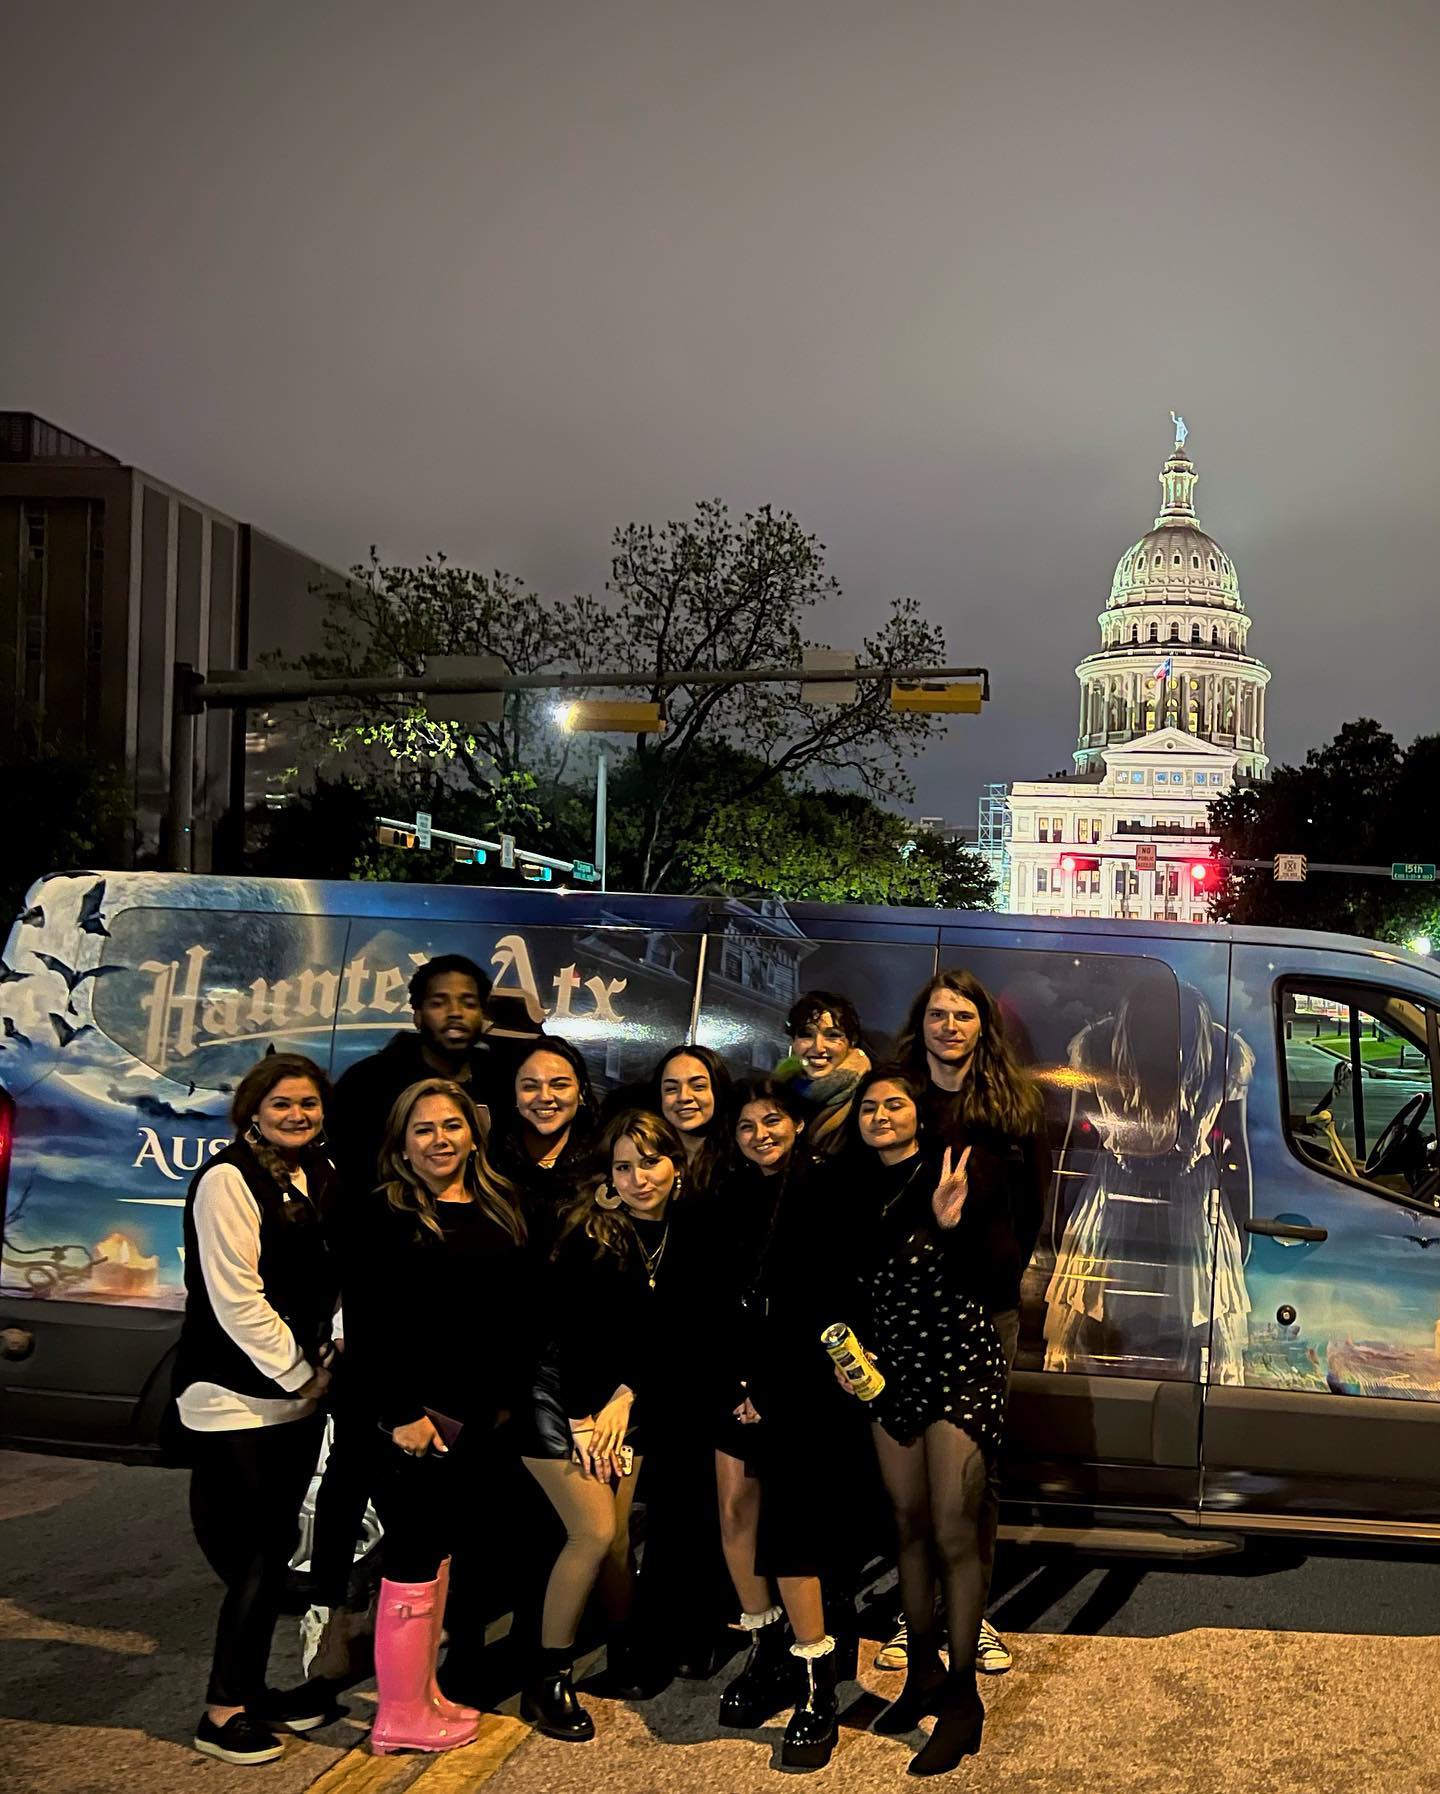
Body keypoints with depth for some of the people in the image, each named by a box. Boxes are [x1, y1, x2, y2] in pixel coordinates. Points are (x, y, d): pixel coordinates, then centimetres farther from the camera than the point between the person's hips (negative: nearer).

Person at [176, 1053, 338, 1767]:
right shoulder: (228, 1180, -15)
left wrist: (321, 1362, 4)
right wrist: (301, 1374, -13)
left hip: (295, 1394, 8)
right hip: (234, 1397, -8)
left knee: (273, 1549, 13)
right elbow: (236, 1300, -19)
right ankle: (224, 1711, 10)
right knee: (255, 1555, -4)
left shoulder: (319, 1176, 10)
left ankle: (248, 1689, 25)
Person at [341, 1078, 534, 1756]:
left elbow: (522, 1313, 13)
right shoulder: (386, 1215, -10)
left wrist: (512, 1396, 9)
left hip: (484, 1412, 7)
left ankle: (426, 1692, 28)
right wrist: (397, 1413, -18)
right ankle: (401, 1716, 13)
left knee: (444, 1552, 16)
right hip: (420, 1410, -6)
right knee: (414, 1556, 0)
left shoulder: (501, 1209, 8)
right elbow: (364, 1326, -14)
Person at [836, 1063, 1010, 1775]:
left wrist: (952, 1224, -33)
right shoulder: (859, 1196, 7)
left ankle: (962, 1697, 5)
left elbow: (983, 1279, -17)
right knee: (909, 1527, 13)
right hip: (891, 1371, 6)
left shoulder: (952, 1175, -9)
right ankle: (923, 1671, 28)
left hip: (961, 1366, -6)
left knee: (954, 1532, -7)